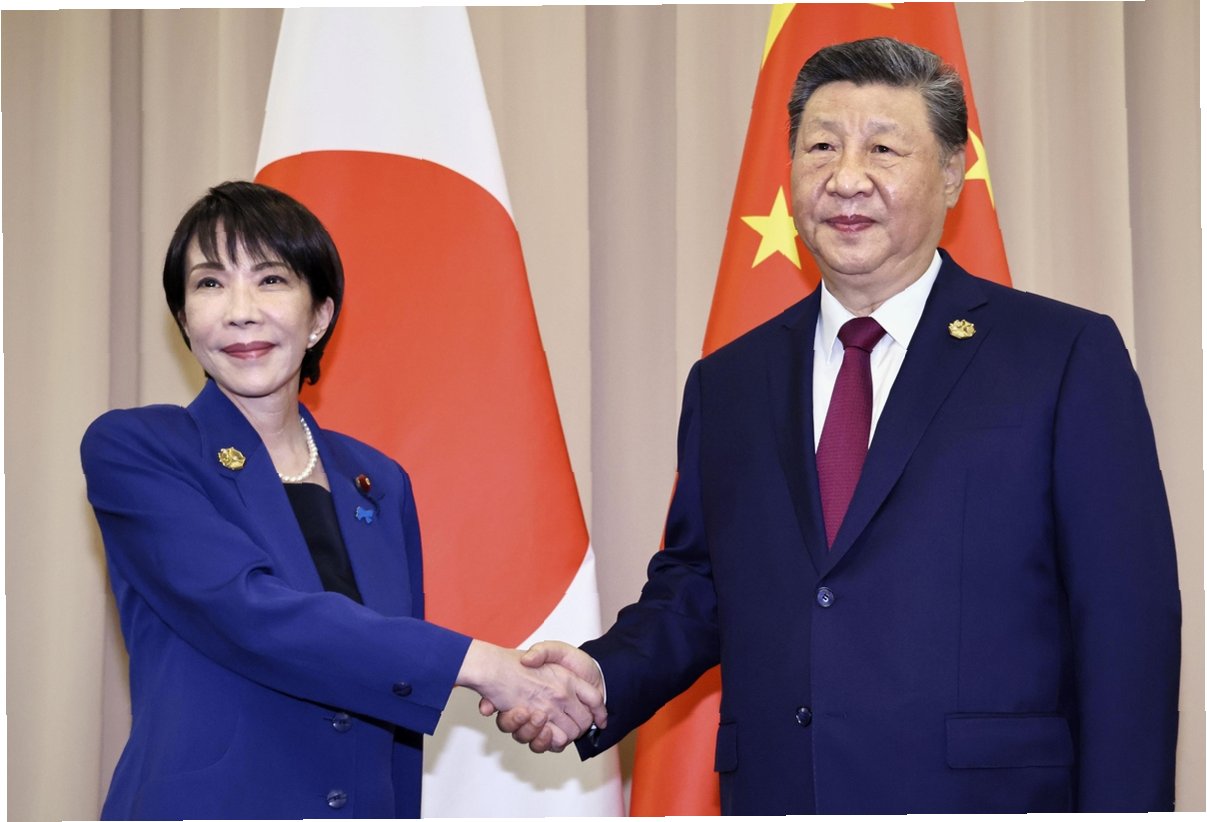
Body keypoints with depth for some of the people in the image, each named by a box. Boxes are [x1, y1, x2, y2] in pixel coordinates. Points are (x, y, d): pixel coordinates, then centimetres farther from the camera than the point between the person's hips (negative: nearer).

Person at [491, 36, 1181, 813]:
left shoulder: (1069, 355, -3)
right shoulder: (727, 383, 11)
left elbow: (1129, 621, -7)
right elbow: (693, 586, 14)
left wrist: (1121, 804, -13)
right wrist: (604, 676, -5)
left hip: (986, 793, -3)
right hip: (772, 792, 4)